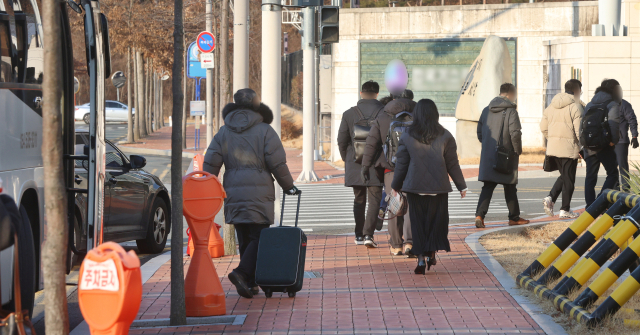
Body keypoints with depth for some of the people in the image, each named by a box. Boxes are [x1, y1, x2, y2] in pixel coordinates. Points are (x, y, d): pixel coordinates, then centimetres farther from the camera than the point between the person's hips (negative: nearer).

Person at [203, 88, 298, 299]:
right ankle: (242, 273, -23)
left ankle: (249, 283, 9)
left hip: (233, 193, 4)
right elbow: (277, 163, -4)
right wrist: (288, 186, 8)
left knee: (244, 239, 11)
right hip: (259, 193, -4)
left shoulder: (224, 132, 9)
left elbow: (210, 164, 4)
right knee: (259, 236, -3)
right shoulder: (265, 131, -1)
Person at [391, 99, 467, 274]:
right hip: (438, 187, 0)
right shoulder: (445, 136, -3)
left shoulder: (407, 137, -3)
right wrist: (461, 186, 10)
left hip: (415, 187, 0)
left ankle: (421, 258, 2)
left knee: (418, 222, 6)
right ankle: (432, 253, 7)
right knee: (437, 220, 12)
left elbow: (401, 164, 2)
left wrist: (396, 186, 15)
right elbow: (452, 164, 1)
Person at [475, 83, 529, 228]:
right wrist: (518, 150, -4)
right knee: (510, 188, 9)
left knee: (488, 187, 4)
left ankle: (479, 215, -12)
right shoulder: (511, 111, -11)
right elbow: (515, 133, -18)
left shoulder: (486, 110, 8)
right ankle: (514, 217, 19)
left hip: (488, 156, 5)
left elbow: (479, 132, 13)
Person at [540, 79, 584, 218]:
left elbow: (543, 127, 13)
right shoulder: (576, 106, -10)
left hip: (553, 148, 6)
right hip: (569, 148, -6)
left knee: (564, 176, 20)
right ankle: (565, 210, 7)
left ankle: (550, 198, 1)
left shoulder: (551, 106, 12)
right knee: (568, 179, 4)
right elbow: (579, 130, -15)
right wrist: (581, 147, -4)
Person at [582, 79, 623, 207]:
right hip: (604, 147, -6)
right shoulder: (613, 104, -5)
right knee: (613, 174, 4)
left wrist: (583, 143, 16)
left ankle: (590, 205, 8)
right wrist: (613, 140, -15)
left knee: (590, 177, 11)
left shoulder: (589, 105, 16)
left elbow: (582, 123, 15)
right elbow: (614, 123, -21)